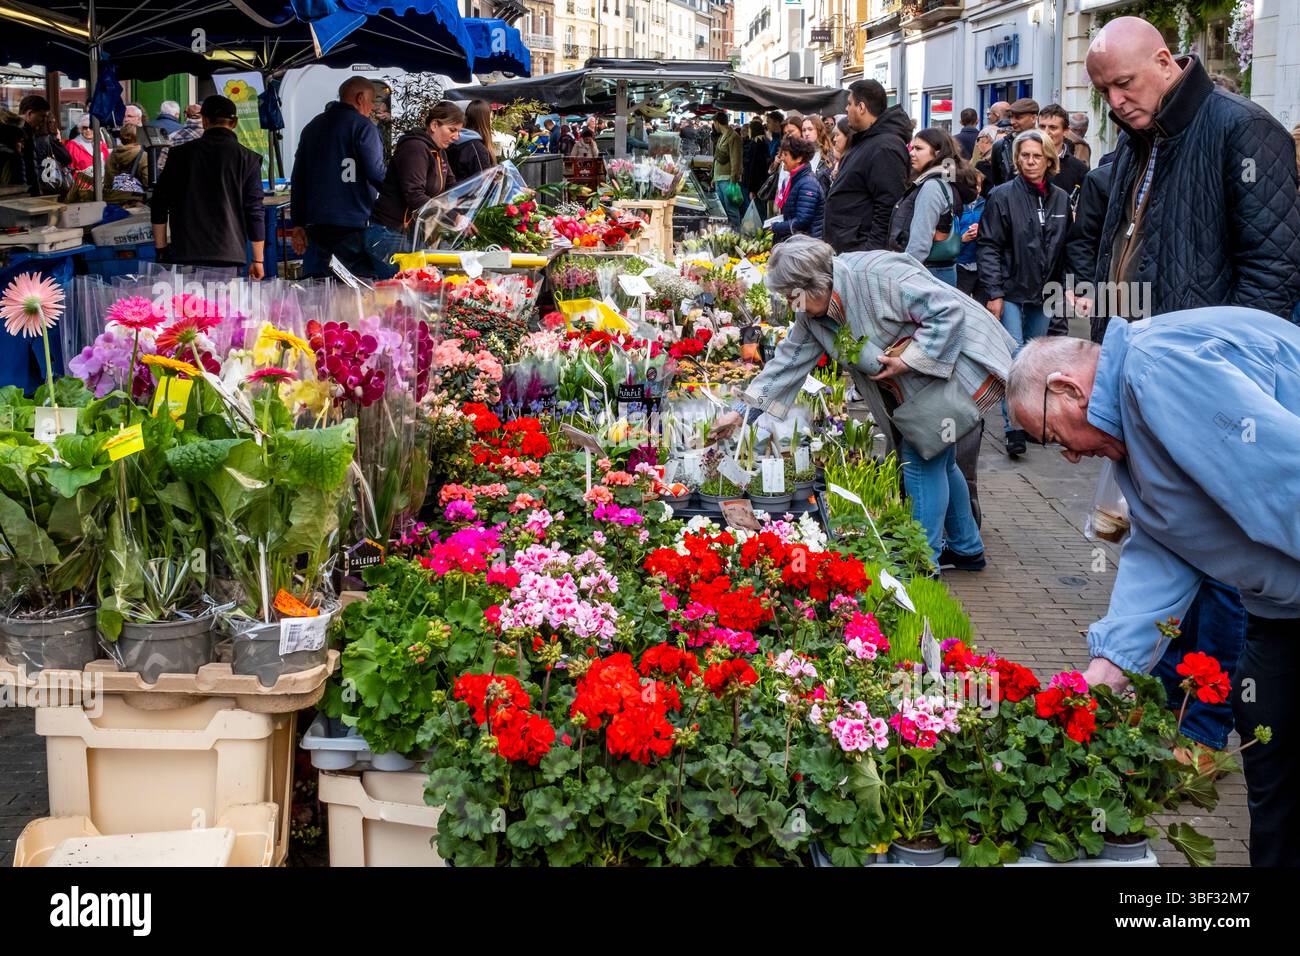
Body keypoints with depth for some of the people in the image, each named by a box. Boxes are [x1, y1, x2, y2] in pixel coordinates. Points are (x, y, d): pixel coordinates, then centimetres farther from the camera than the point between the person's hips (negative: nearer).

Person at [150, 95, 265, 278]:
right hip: (226, 258, -2)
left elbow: (160, 205, 8)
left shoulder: (180, 153, 7)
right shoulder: (247, 159, 0)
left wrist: (161, 251, 16)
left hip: (183, 256, 2)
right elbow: (255, 212, 0)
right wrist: (258, 260, 7)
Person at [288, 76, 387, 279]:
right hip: (351, 224, -7)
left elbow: (297, 178, 18)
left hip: (314, 222, 7)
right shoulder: (362, 126, -5)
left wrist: (297, 224, 18)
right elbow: (377, 174, -13)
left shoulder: (312, 126, 18)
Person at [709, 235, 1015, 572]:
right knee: (937, 461, 17)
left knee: (921, 461, -9)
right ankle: (966, 549, 33)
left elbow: (947, 311, -28)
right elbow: (788, 361, 4)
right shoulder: (813, 317, -1)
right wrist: (740, 412, 0)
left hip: (953, 364, -9)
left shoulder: (878, 274, -29)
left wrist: (909, 360, -27)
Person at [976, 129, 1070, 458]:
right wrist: (994, 293, -13)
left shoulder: (1060, 199, 8)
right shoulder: (1003, 196, -4)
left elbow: (1066, 248, 14)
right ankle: (1013, 429, -8)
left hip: (1043, 295, 4)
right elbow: (988, 246, -7)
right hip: (1011, 292, -4)